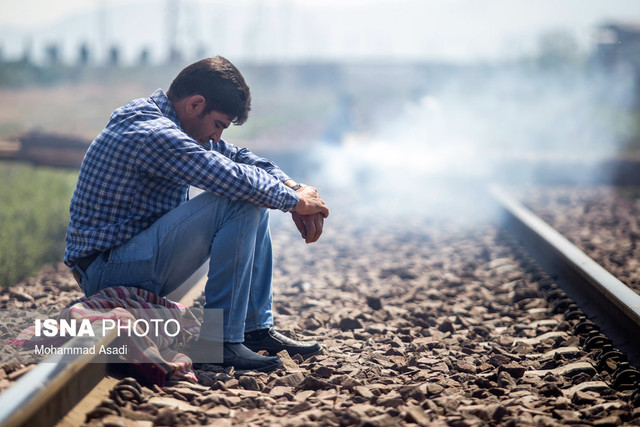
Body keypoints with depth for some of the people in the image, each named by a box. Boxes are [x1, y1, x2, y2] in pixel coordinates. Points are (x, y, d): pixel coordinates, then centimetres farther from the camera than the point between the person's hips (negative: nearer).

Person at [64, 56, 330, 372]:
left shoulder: (166, 125, 11)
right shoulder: (152, 133, -22)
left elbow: (238, 157, 17)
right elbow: (234, 178, -27)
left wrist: (291, 186, 1)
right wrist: (294, 200, -11)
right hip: (107, 271, -11)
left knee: (254, 199, 12)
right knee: (240, 202, -23)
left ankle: (256, 328, 11)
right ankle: (221, 340, -18)